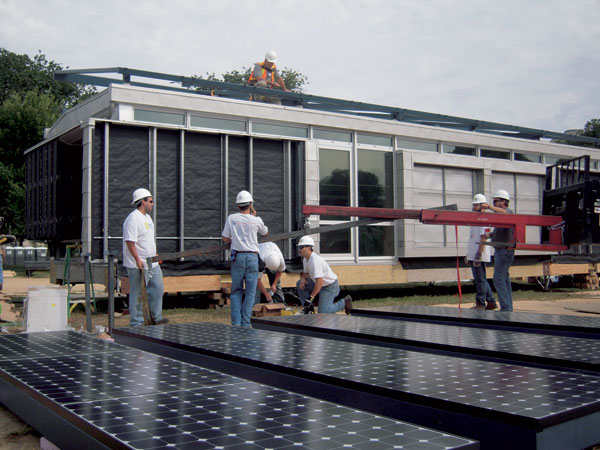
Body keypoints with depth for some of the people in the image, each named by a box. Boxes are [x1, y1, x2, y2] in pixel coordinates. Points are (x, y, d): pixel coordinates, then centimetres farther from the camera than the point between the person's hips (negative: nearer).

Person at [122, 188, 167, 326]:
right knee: (137, 294, -1)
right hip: (138, 265, -10)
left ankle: (156, 317, 29)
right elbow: (130, 241, -24)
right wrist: (137, 259, -28)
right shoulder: (133, 219, -17)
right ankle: (136, 323, 7)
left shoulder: (147, 217, 15)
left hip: (152, 263, 10)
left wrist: (154, 254, 24)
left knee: (157, 288, 15)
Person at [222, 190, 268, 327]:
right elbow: (265, 233, 22)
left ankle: (236, 323, 3)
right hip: (252, 257, -1)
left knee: (236, 291, 9)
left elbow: (225, 239, 6)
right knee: (250, 293, 4)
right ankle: (245, 325, 2)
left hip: (237, 256, 1)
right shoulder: (256, 220, 1)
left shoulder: (231, 218, 0)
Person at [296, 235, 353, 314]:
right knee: (299, 284, 1)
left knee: (323, 312, -16)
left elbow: (320, 282, -33)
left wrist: (311, 297, -30)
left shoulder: (315, 260, -29)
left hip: (330, 286, -9)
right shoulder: (305, 259, 3)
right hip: (320, 284, 9)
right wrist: (303, 278, -6)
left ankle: (344, 302, 4)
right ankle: (307, 308, 8)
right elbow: (305, 273, 19)